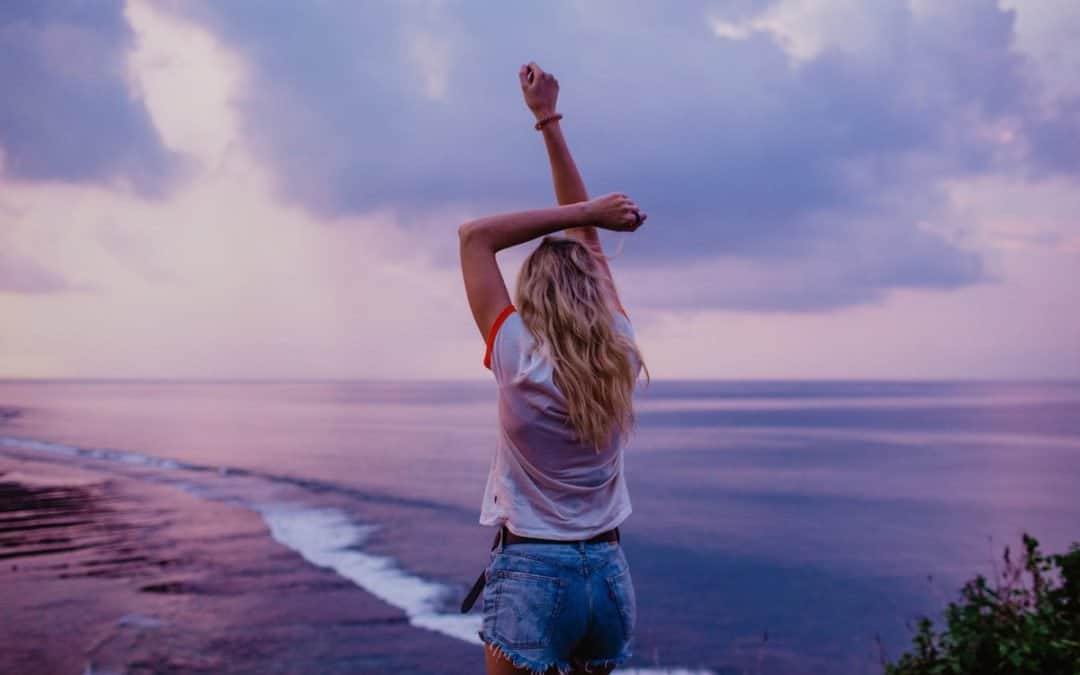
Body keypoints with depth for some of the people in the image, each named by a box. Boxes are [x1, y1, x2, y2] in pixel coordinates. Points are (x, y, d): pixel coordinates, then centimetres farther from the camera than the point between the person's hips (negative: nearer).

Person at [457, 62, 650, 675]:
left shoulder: (521, 361, -13)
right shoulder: (621, 355, -1)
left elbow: (475, 235, -5)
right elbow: (587, 240, 8)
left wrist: (585, 212, -5)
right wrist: (549, 120, 14)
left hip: (532, 573, -5)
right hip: (609, 572, 5)